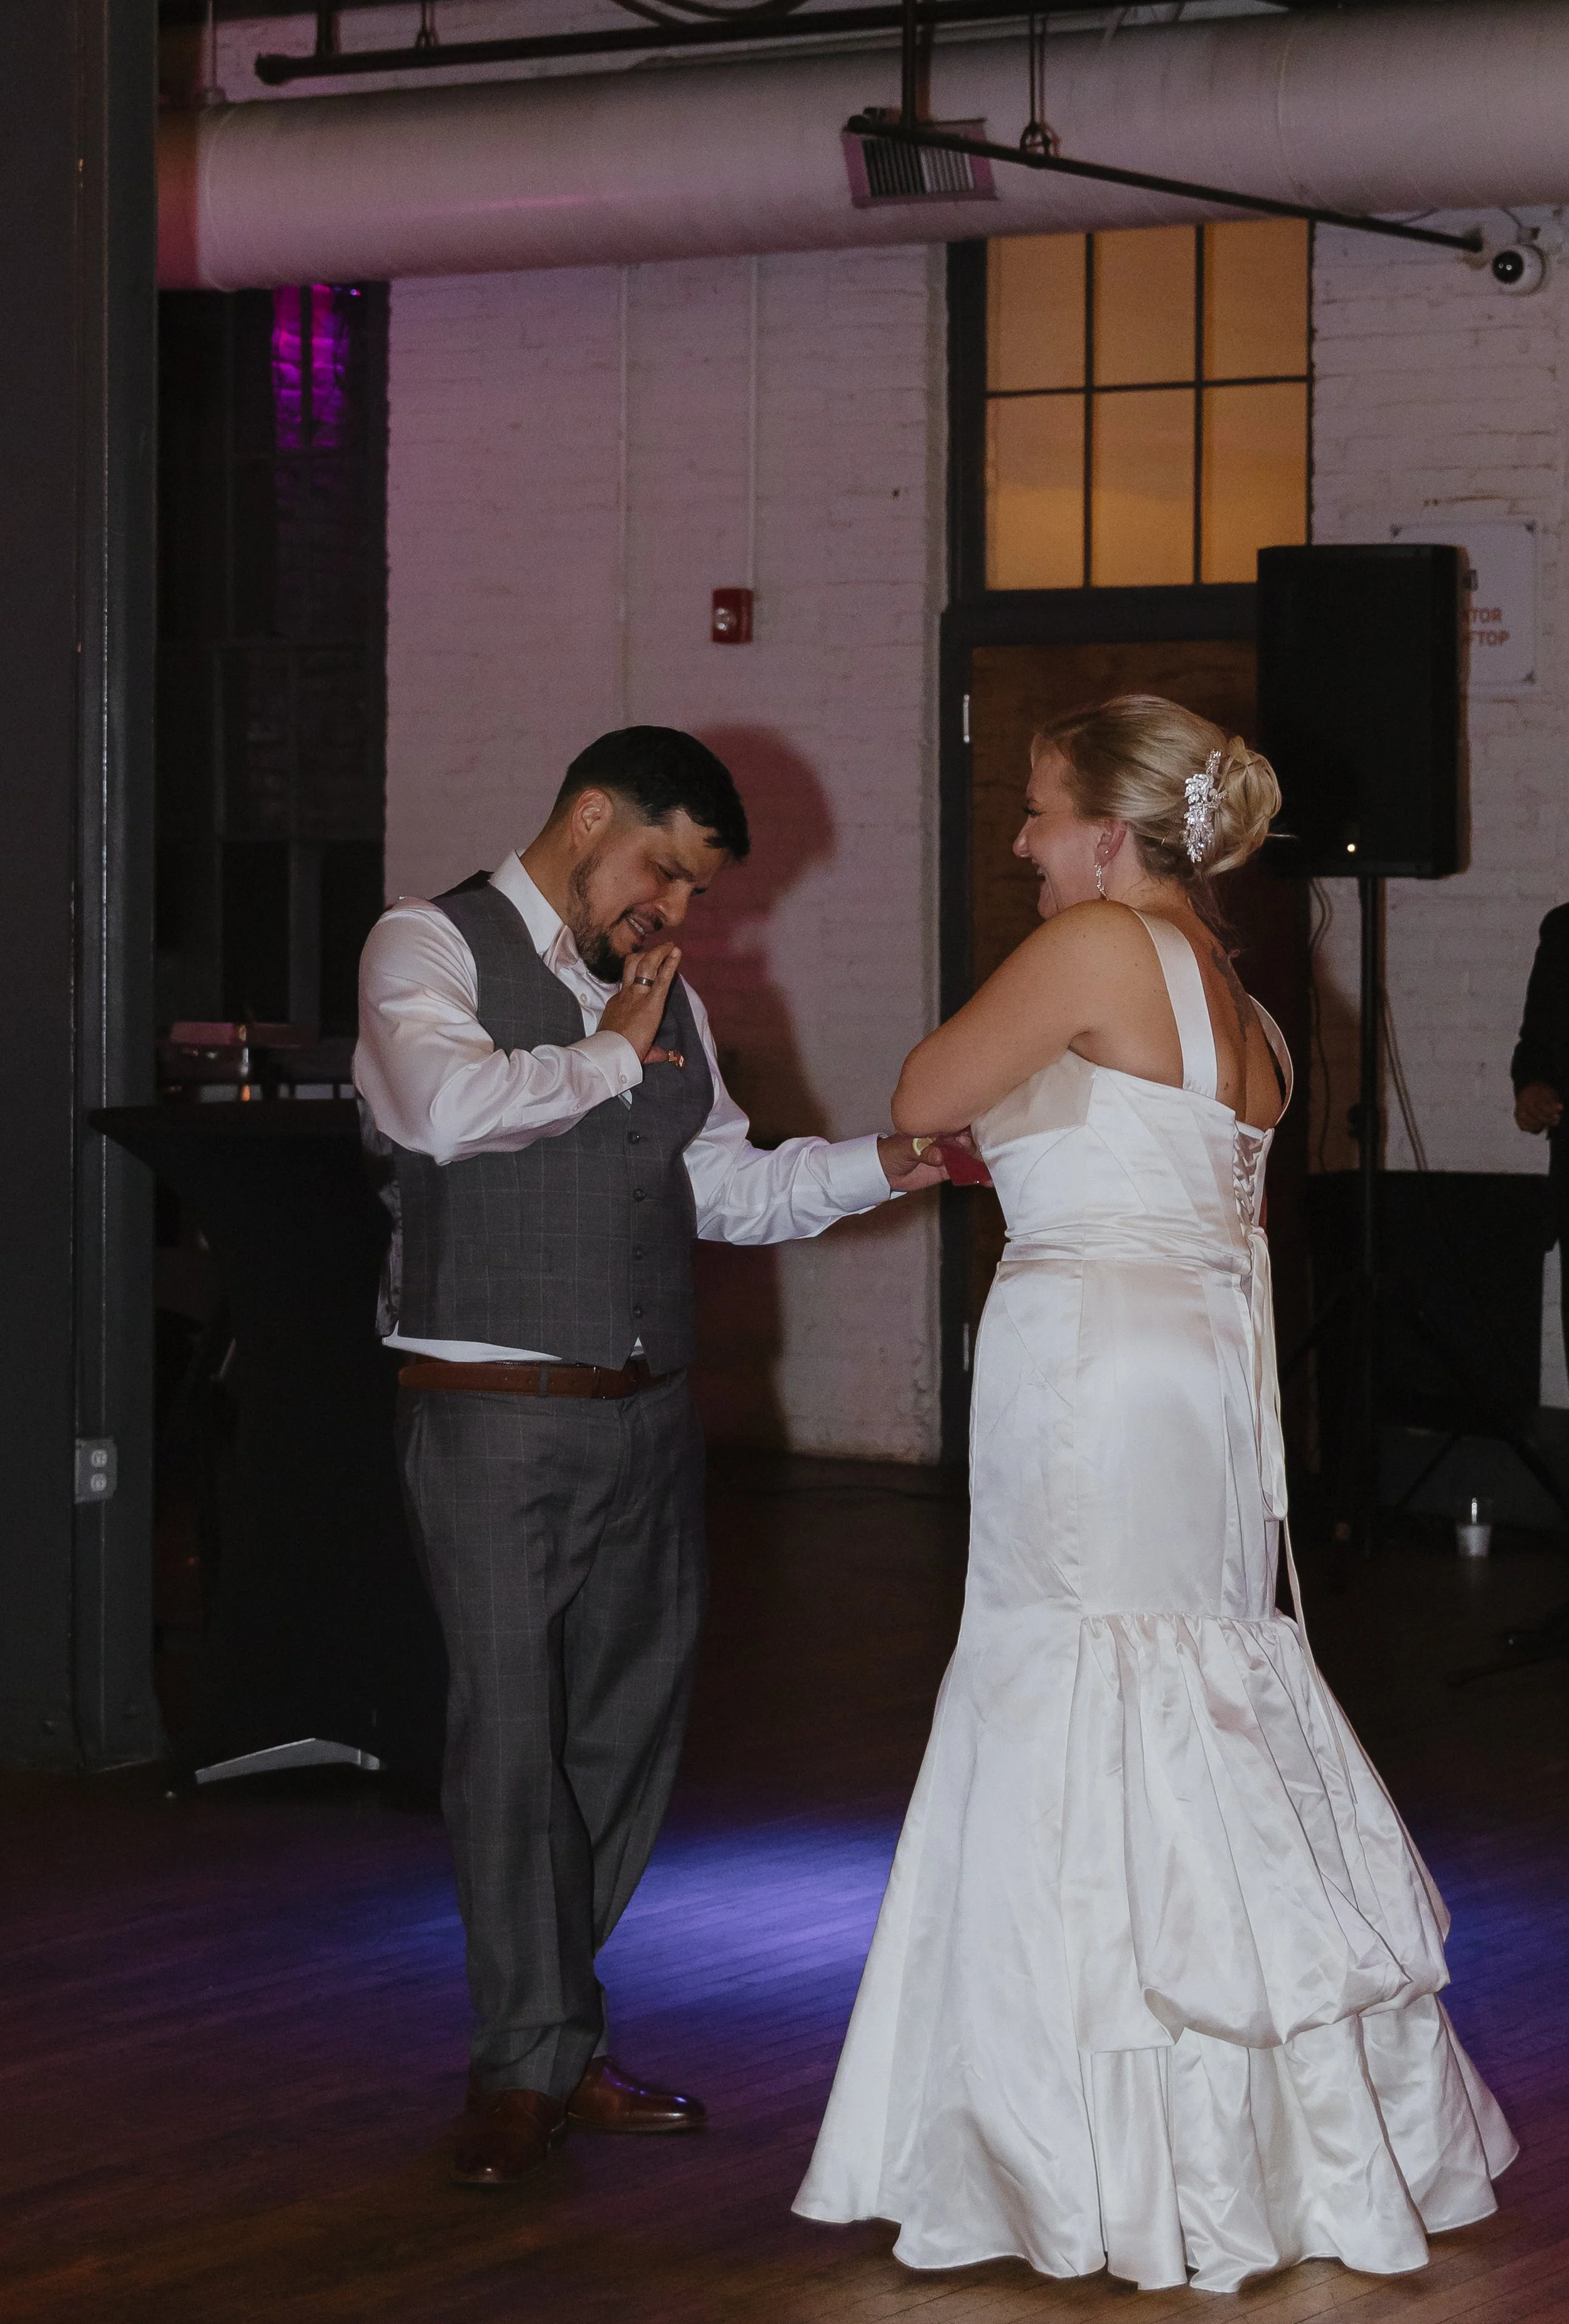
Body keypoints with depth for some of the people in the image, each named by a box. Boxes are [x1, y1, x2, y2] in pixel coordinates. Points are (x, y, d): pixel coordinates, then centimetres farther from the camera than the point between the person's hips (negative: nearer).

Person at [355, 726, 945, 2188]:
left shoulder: (660, 995, 17)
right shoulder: (432, 947, -5)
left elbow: (731, 1190, 18)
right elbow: (448, 1105, -25)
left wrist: (884, 1163, 4)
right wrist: (610, 1058, -12)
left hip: (647, 1411, 7)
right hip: (495, 1417, -7)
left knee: (626, 1729, 9)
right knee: (514, 1728, -7)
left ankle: (548, 2045, 19)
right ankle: (533, 2063, 1)